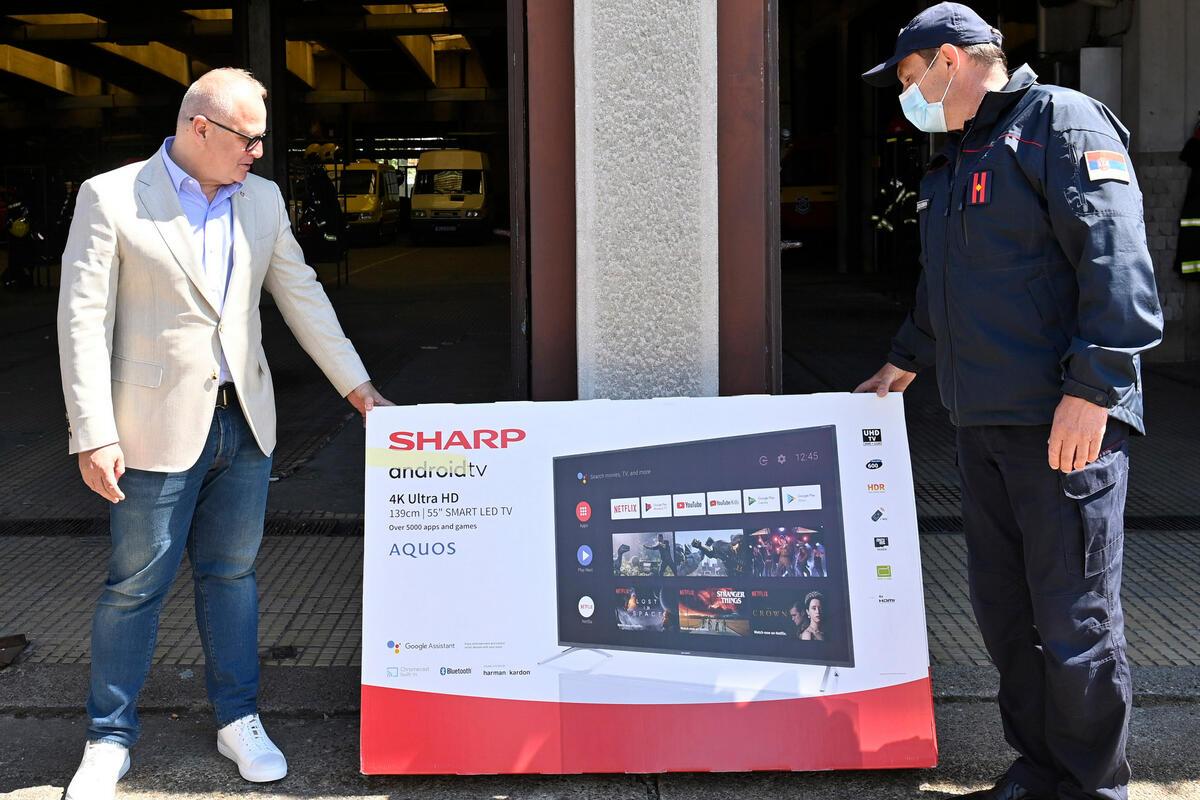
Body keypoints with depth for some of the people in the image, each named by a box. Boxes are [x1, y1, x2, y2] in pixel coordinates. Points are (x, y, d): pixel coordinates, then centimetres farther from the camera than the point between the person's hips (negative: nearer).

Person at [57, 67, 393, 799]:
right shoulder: (110, 197, -7)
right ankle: (110, 740, 20)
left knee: (232, 572, 13)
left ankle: (239, 720, 26)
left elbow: (301, 295, 13)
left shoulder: (262, 199, 7)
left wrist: (357, 385, 10)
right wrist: (94, 435, -14)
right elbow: (83, 320, -9)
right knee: (137, 585, 4)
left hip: (244, 421, 4)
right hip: (159, 425, -4)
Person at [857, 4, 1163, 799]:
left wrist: (1091, 387, -22)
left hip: (1064, 421, -9)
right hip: (986, 422, 9)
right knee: (1004, 607, 12)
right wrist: (909, 357, 40)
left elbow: (1117, 264, -17)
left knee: (1075, 615, -2)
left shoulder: (1063, 124, -7)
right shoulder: (958, 157, 21)